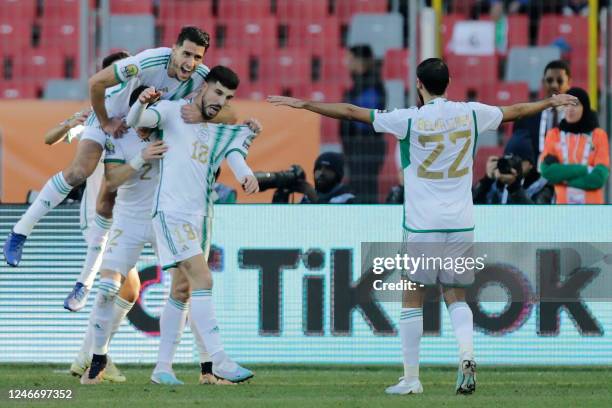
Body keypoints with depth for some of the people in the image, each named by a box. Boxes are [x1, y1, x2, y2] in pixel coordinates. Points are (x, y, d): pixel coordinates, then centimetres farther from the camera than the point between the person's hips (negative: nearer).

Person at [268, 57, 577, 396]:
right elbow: (516, 111, 21)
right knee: (456, 297, 14)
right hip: (461, 224, 3)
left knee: (412, 300, 6)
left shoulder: (410, 120, -8)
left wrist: (302, 104, 2)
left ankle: (411, 378, 6)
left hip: (422, 224, -3)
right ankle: (466, 353, -11)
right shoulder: (470, 113, 3)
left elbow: (351, 112, -5)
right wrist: (552, 102, 39)